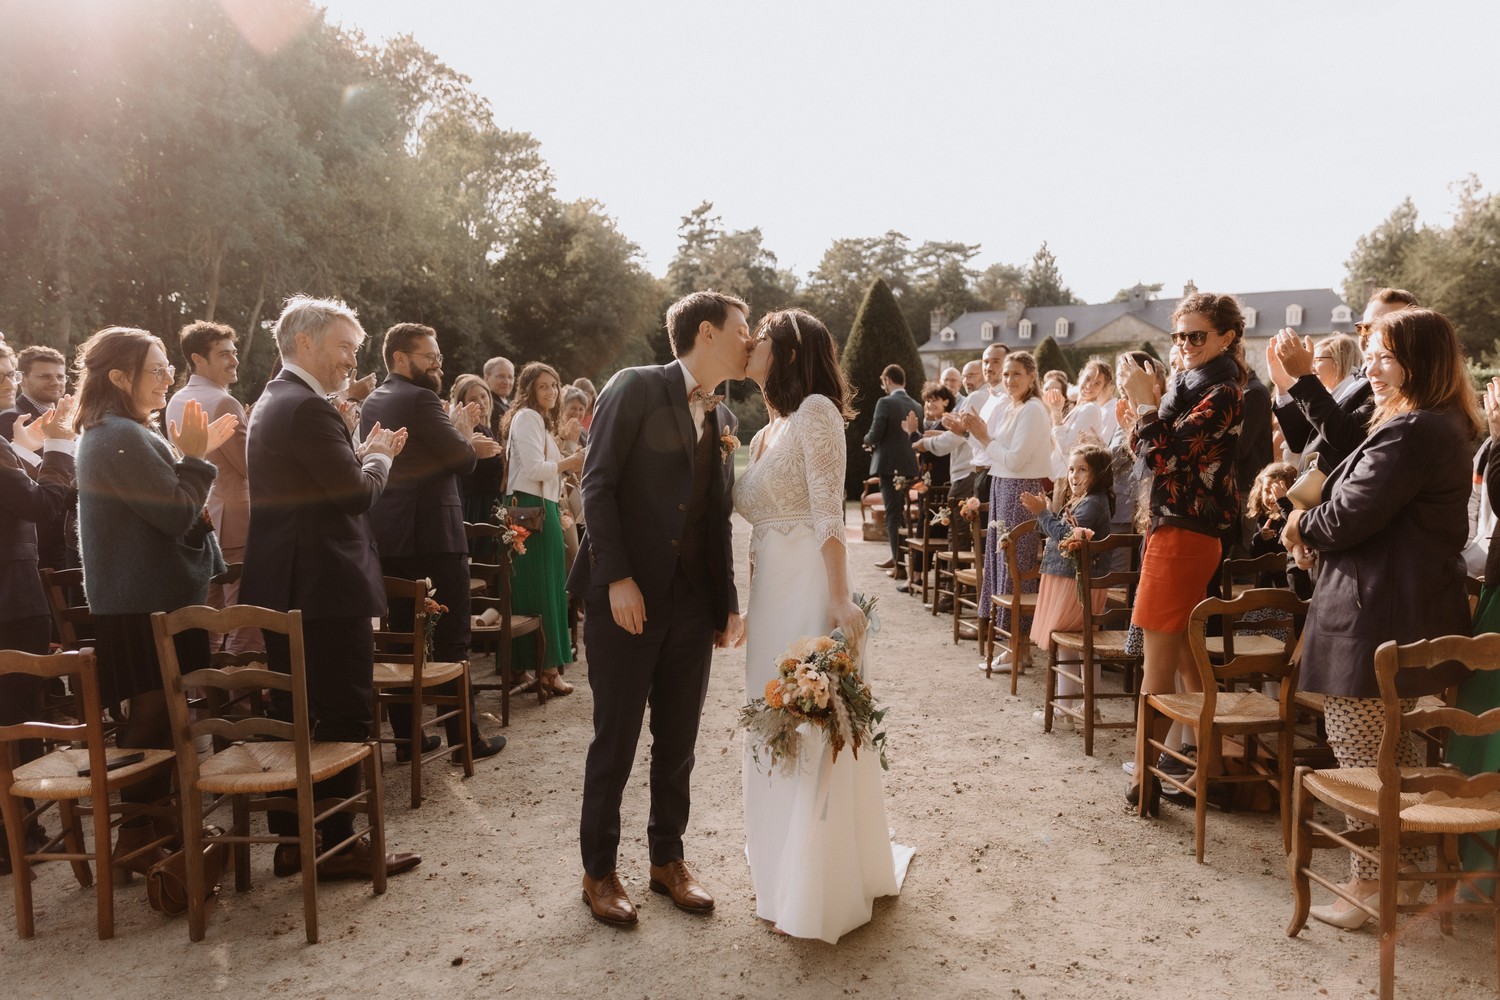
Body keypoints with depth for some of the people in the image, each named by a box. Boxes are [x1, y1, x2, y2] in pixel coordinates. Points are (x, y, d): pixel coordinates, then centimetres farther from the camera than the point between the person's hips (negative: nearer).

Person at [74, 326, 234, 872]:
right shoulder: (121, 438, -20)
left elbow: (163, 503, 17)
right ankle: (140, 839, 11)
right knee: (154, 717, -1)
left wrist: (192, 455, 9)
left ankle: (155, 822, 29)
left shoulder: (117, 434, 14)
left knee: (154, 716, 18)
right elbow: (178, 514, -23)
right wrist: (194, 456, -12)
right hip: (146, 604, -11)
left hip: (145, 597, 11)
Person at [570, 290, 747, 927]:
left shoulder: (722, 419, 13)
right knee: (615, 742, 5)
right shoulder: (636, 388, -6)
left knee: (678, 742, 13)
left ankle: (668, 859, 30)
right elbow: (597, 485, -11)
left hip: (693, 604, 6)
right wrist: (617, 578, -18)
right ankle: (599, 871, 22)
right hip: (626, 598, -6)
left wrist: (728, 604, 12)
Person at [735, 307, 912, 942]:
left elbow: (829, 514, -16)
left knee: (815, 732, -1)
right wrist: (747, 607, 15)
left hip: (810, 592, -9)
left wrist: (839, 597, -23)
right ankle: (786, 876, 30)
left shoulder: (816, 410, -7)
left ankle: (822, 893, 13)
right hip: (769, 595, 9)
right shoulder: (766, 433, 18)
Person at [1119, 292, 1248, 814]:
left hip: (1184, 532, -10)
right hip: (1177, 525, 10)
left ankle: (1145, 776, 1)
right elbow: (1143, 452, 16)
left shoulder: (1220, 394, -13)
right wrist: (1147, 400, 5)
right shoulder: (1191, 384, 15)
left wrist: (1146, 403, -13)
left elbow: (1164, 457, -19)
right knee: (1185, 652, 15)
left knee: (1159, 653, -6)